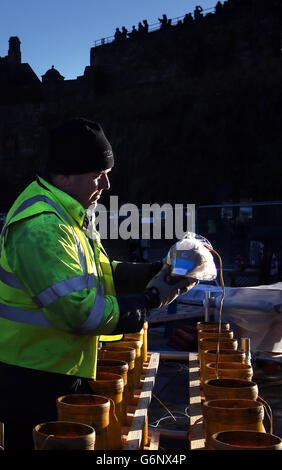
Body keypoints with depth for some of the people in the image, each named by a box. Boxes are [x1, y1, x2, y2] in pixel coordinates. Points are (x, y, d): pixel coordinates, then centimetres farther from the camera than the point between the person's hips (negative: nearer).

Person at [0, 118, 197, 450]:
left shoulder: (67, 216, 10)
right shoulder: (41, 228, -25)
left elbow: (101, 273, 14)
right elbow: (79, 310, -28)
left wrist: (157, 273, 0)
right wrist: (150, 301, -18)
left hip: (59, 371, 10)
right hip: (32, 382, -10)